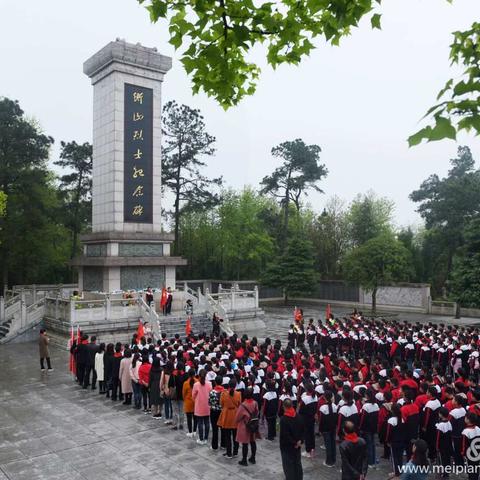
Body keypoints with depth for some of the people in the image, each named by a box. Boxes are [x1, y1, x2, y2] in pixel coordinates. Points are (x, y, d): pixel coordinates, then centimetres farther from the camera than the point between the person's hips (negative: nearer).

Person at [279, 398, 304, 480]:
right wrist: (300, 441, -1)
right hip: (297, 446, 6)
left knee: (288, 466, 5)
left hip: (287, 446, -6)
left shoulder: (283, 419, -23)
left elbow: (285, 435, -23)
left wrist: (293, 443, -12)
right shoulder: (298, 417, -2)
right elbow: (302, 430, 3)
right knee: (297, 464, 18)